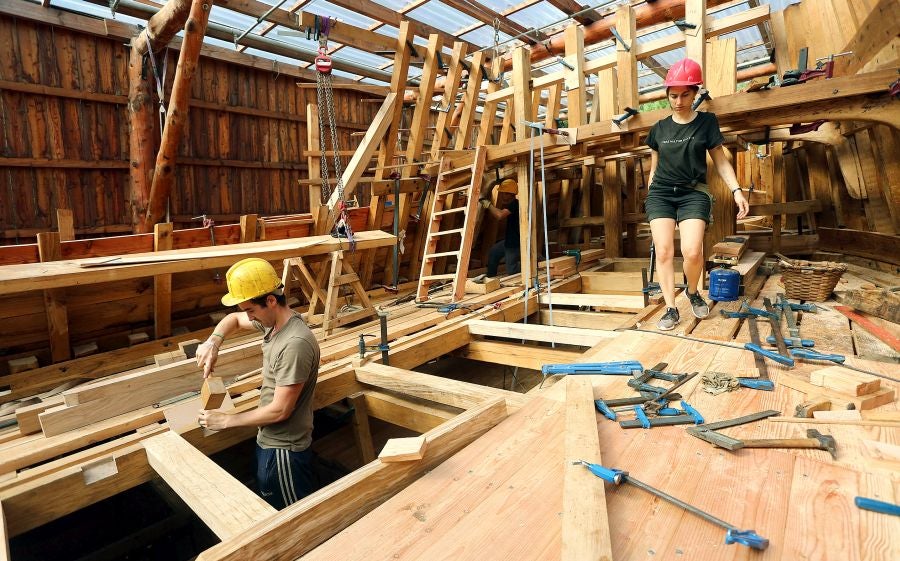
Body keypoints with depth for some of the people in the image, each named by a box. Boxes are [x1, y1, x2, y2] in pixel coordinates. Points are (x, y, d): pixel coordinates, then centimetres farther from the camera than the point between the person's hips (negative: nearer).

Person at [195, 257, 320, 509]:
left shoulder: (295, 344, -31)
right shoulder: (272, 321, -3)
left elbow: (280, 410, -25)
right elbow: (233, 319, 18)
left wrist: (227, 420, -12)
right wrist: (214, 341, -4)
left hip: (284, 449, -9)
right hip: (269, 439, 9)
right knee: (274, 507, 27)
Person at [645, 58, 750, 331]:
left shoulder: (707, 122, 5)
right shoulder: (659, 128, 9)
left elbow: (721, 161, 6)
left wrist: (736, 190, -5)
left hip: (693, 193, -2)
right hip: (660, 193, 2)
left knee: (692, 251, -18)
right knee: (663, 251, -10)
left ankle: (693, 292, 13)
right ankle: (671, 309, -1)